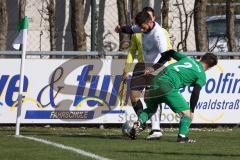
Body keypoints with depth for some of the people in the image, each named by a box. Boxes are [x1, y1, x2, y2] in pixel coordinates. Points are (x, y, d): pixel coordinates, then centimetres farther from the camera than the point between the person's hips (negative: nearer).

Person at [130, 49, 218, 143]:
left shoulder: (188, 58, 27)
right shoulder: (201, 76, 10)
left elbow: (170, 53, 25)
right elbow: (195, 93, -3)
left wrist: (155, 67, 29)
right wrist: (192, 110, 2)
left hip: (156, 80, 6)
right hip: (169, 86, -6)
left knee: (150, 109, 26)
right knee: (186, 112, 3)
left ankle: (138, 123, 0)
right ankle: (182, 136, -15)